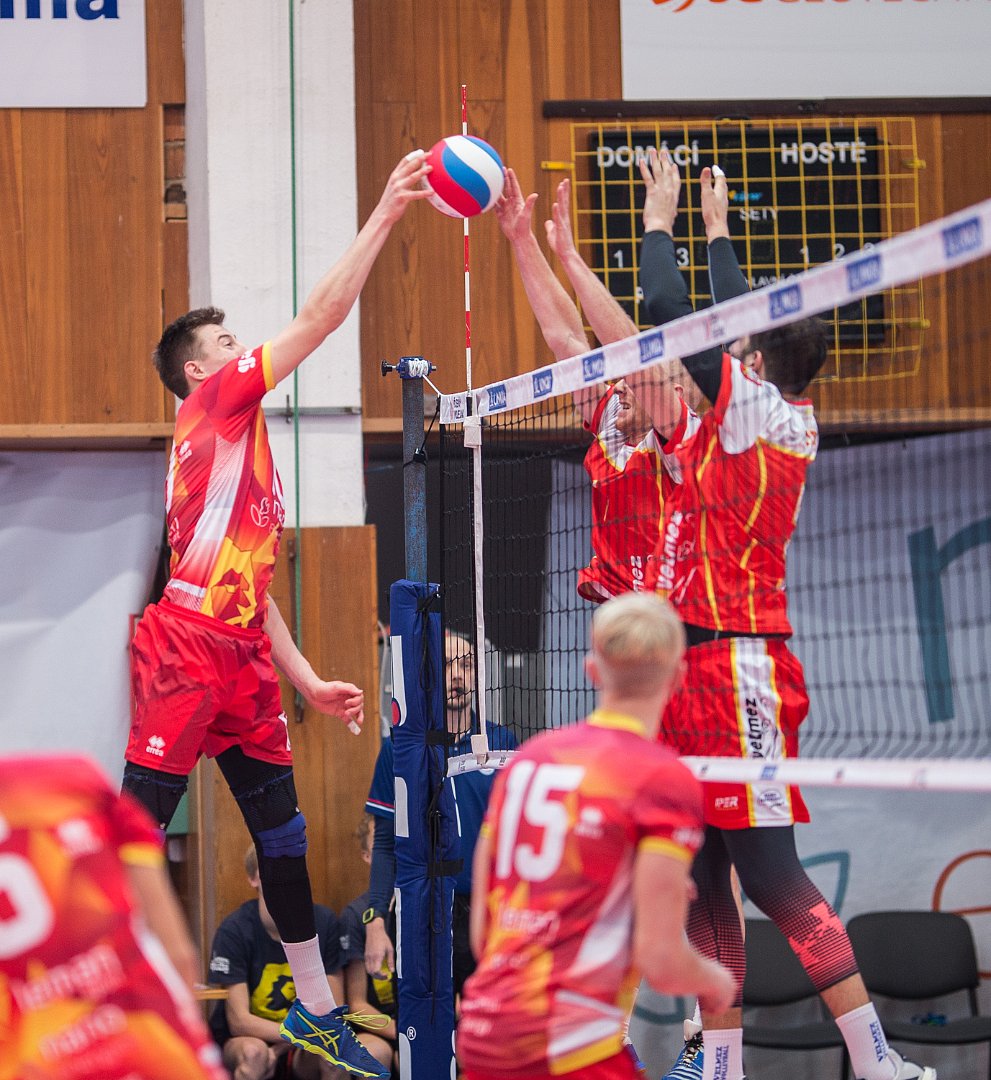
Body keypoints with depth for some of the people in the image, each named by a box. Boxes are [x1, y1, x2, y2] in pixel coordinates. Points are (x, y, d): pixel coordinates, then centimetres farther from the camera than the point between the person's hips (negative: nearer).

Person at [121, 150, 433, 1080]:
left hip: (243, 664, 10)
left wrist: (309, 683, 22)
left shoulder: (242, 451, 26)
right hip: (185, 647, -10)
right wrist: (386, 212, -4)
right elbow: (320, 316, -7)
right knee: (138, 822, -10)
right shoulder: (212, 402, 1)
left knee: (282, 834, 12)